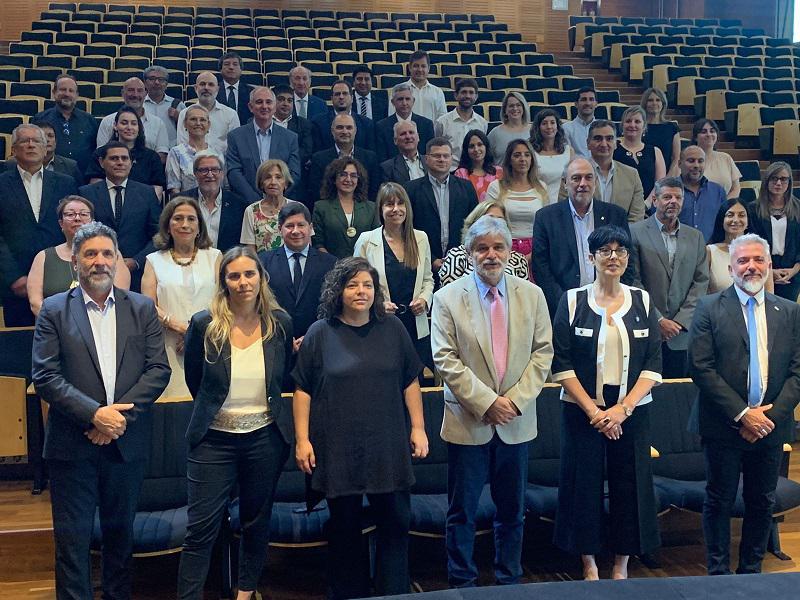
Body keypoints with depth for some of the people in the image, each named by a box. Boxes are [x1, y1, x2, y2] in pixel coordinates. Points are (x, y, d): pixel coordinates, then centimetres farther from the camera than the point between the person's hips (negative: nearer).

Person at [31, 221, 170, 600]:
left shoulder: (142, 309, 6)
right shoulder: (54, 310, 0)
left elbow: (159, 369, -1)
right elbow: (45, 377, -8)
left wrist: (120, 414, -13)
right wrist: (95, 414, -17)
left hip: (127, 441, 2)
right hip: (72, 445, -2)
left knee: (120, 532, 15)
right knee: (72, 539, 2)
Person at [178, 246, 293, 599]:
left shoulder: (280, 323, -3)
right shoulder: (204, 325, -9)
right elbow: (194, 380, 7)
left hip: (265, 437, 2)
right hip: (214, 439, -2)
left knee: (257, 520, 15)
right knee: (201, 527, -3)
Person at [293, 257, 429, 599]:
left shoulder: (392, 329, 5)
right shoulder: (320, 333, -1)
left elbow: (410, 382, 8)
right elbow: (303, 390, 0)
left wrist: (418, 428, 3)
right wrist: (302, 440, -4)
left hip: (388, 448, 2)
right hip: (338, 450, -1)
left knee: (396, 522, 6)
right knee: (344, 528, 9)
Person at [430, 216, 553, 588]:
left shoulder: (532, 295, 4)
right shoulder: (448, 299, -5)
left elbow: (543, 352, 2)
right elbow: (445, 361, -9)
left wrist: (516, 400, -9)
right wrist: (487, 402, -15)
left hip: (516, 421, 3)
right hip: (468, 422, -2)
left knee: (512, 511, 13)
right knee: (462, 512, 7)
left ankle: (509, 582, 28)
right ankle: (462, 583, 21)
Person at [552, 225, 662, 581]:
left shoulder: (642, 302, 4)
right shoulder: (572, 302, -1)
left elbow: (653, 365, 0)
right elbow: (562, 364, -6)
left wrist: (622, 409, -12)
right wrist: (593, 411, -12)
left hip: (631, 412, 2)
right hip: (582, 411, -1)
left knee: (629, 486, 5)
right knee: (584, 484, 4)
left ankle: (621, 565, 20)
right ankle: (588, 562, 19)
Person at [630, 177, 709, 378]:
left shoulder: (695, 237, 13)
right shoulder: (635, 233, -1)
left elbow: (701, 282, 8)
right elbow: (633, 282, -6)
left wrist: (681, 321, -4)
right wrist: (658, 320, -10)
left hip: (682, 334, 4)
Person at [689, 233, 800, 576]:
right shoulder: (710, 309, -3)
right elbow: (701, 368, -11)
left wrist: (770, 415, -10)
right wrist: (742, 414, -14)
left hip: (770, 426, 3)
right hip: (724, 427, -3)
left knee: (762, 503, 12)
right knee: (719, 502, 6)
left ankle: (751, 571, 27)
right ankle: (718, 573, 19)